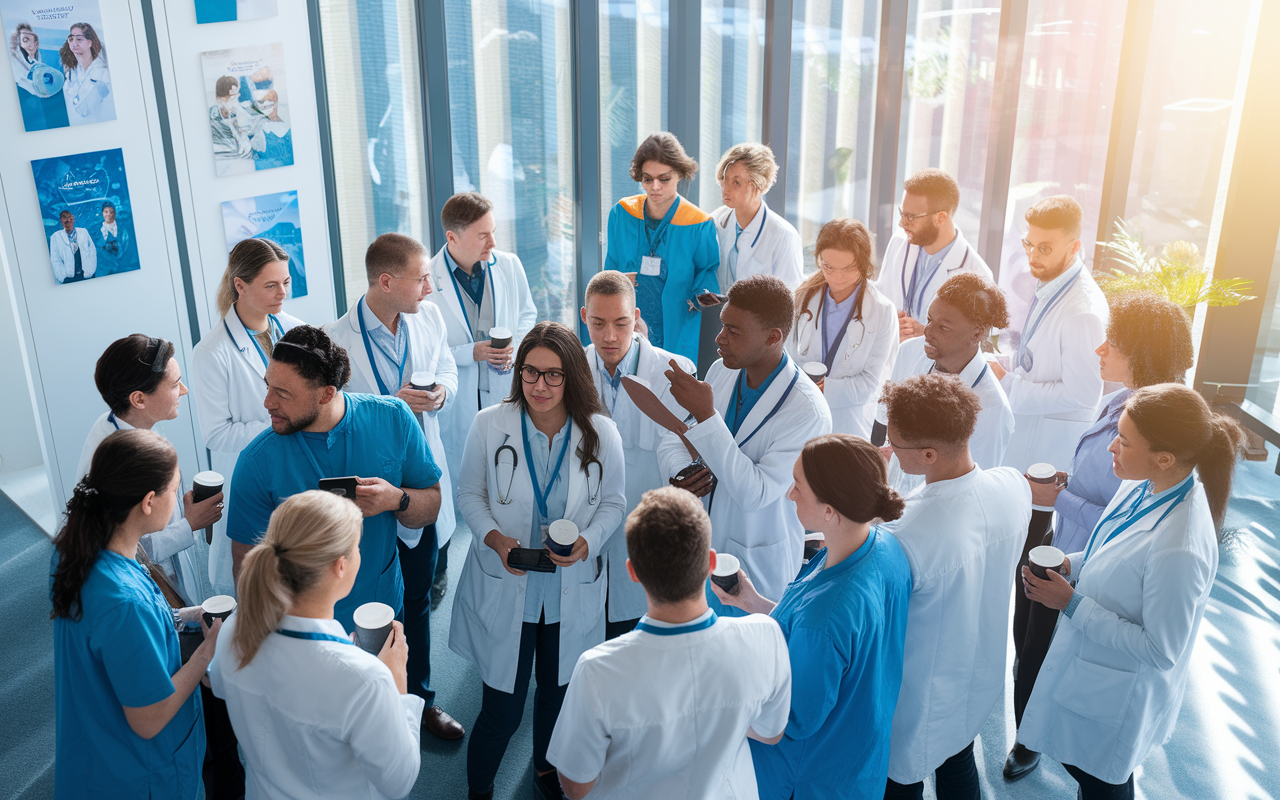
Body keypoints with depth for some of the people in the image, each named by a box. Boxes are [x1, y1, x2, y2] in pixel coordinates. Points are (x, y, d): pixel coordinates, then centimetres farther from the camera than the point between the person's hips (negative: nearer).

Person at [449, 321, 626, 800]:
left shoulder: (601, 433, -11)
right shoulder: (490, 425, -12)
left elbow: (613, 503, 1)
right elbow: (469, 494, 0)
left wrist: (588, 541, -18)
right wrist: (493, 537, -18)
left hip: (572, 593, 2)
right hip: (504, 590, -2)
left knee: (558, 694, 22)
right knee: (502, 709, 2)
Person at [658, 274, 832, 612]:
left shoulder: (809, 413, -25)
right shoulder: (720, 371, -4)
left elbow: (755, 493, -30)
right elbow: (673, 437, 8)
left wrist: (706, 416, -33)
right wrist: (679, 472, -16)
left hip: (756, 568, -5)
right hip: (699, 549, 6)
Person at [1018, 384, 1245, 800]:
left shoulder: (1179, 550, -39)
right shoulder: (1142, 486, -12)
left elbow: (1160, 651, -28)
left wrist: (1072, 604, -27)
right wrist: (1071, 565, -9)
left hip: (1117, 698, -7)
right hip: (1090, 663, 7)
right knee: (1077, 762, 30)